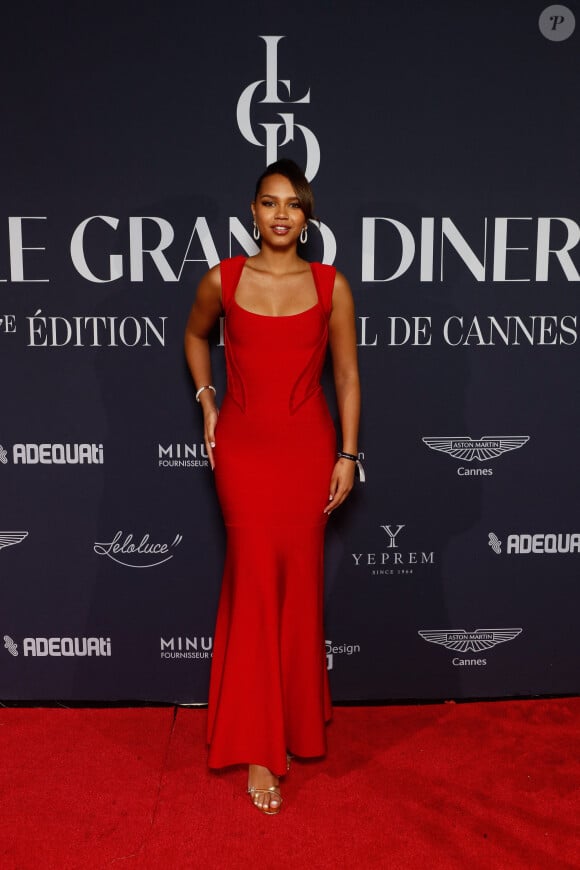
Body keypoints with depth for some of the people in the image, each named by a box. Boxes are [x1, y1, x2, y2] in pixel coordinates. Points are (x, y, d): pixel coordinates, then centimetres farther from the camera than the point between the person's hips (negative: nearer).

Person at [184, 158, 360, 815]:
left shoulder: (331, 286, -1)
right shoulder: (222, 280, -1)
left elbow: (347, 375, 3)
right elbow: (195, 335, 19)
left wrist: (348, 455, 1)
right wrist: (207, 403, 8)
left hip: (308, 448, 1)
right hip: (242, 446, 0)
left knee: (299, 583, 8)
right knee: (255, 582, -2)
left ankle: (295, 716, 32)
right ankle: (259, 748, 9)